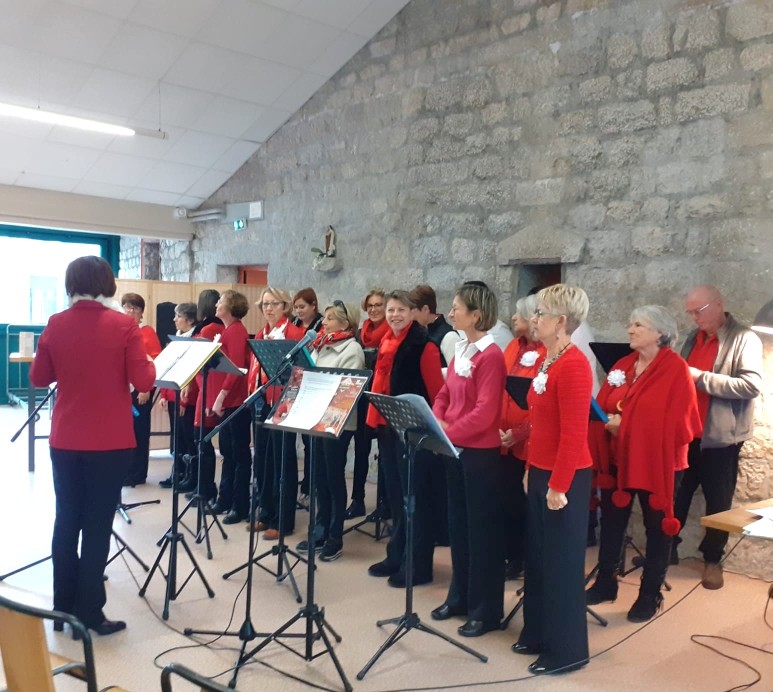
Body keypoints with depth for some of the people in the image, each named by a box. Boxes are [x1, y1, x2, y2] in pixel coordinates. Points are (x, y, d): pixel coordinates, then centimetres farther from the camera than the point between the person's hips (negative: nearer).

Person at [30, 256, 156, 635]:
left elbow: (38, 378, 8)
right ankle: (89, 615, 11)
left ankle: (63, 609, 25)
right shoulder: (124, 325, -11)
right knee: (97, 525, 4)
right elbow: (143, 382, -13)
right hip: (110, 442, -4)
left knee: (66, 522, 15)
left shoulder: (55, 325, -1)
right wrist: (149, 361, 7)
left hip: (65, 441, 4)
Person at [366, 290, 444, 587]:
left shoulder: (424, 345, -12)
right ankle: (396, 556, 28)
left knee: (416, 496, 0)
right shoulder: (385, 343, 12)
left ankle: (418, 565, 10)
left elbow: (436, 388, -14)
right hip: (387, 426, 8)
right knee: (395, 494, 16)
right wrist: (376, 417, 17)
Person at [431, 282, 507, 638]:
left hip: (480, 452, -9)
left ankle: (485, 610, 15)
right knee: (458, 523, 17)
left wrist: (449, 431, -18)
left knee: (482, 528, 2)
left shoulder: (491, 355, -17)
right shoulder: (459, 351, 10)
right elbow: (444, 395, 14)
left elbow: (485, 412, -23)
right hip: (454, 448, 9)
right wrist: (437, 423, -4)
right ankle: (459, 597, 31)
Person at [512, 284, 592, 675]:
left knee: (562, 562, 4)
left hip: (565, 478, -9)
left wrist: (559, 486, -20)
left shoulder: (573, 365, -20)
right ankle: (539, 633, 33)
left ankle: (567, 650, 19)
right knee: (538, 557, 18)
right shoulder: (547, 361, 9)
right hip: (541, 472, 9)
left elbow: (573, 434, -22)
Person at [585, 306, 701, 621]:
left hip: (657, 461, -5)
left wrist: (627, 424, -21)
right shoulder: (622, 365, 7)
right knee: (611, 522, 13)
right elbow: (602, 407, 6)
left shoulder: (676, 369, -11)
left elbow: (679, 420, -18)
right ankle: (605, 583, 28)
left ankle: (650, 594, 22)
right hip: (618, 459, 6)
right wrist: (608, 421, -17)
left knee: (656, 527, 9)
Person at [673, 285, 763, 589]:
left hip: (720, 435, -5)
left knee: (718, 500, 8)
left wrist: (702, 378, -22)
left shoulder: (745, 339, -9)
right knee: (676, 494, 12)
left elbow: (752, 385, -21)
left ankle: (713, 559, 22)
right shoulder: (693, 337, 11)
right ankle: (667, 548, 26)